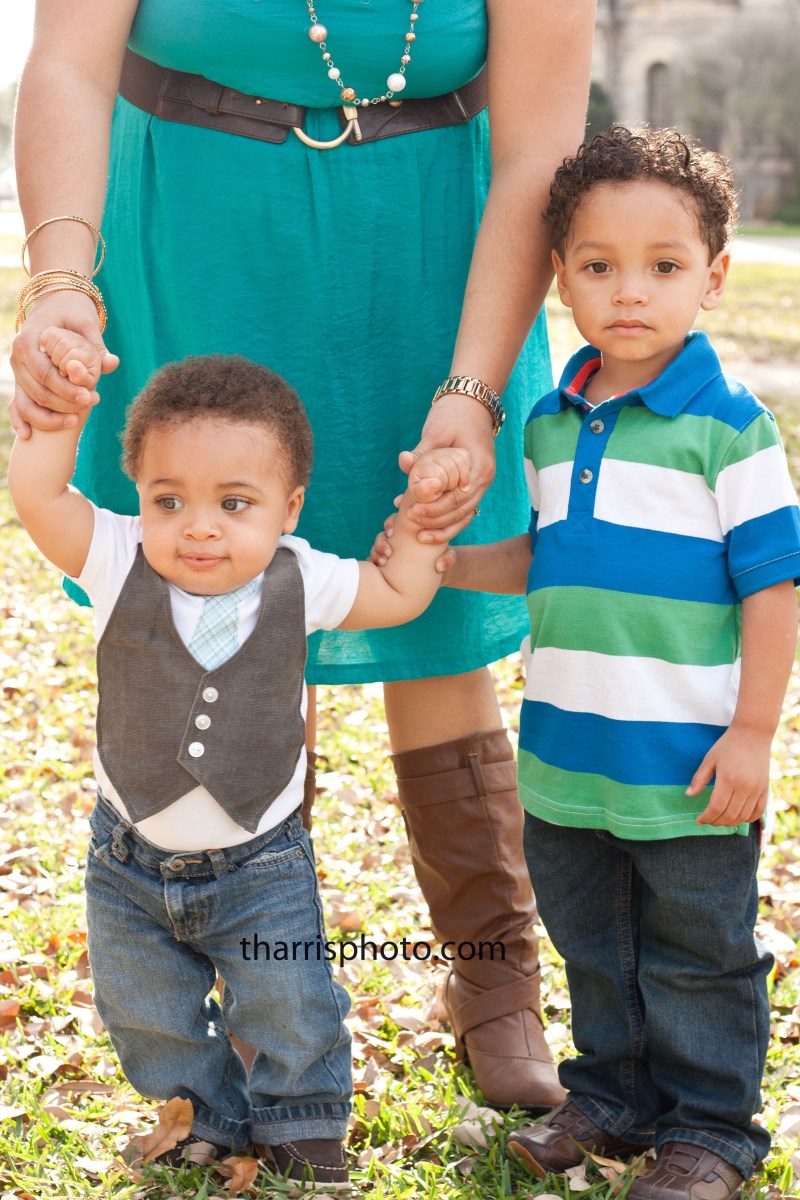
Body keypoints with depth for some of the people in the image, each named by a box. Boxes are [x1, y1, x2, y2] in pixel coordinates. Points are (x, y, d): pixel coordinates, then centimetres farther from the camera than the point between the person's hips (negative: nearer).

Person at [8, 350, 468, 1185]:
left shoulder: (302, 583, -15)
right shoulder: (121, 566, -18)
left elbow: (398, 596, 2)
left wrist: (419, 516, -10)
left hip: (259, 865, -1)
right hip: (130, 864, 1)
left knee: (291, 1016, 10)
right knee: (148, 1019, 18)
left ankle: (302, 1126, 37)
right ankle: (211, 1120, 43)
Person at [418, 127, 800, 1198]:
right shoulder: (552, 426, 6)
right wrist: (444, 560, 3)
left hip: (689, 763, -6)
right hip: (567, 750, 6)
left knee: (696, 955, 8)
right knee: (592, 945, 20)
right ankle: (611, 1092, 38)